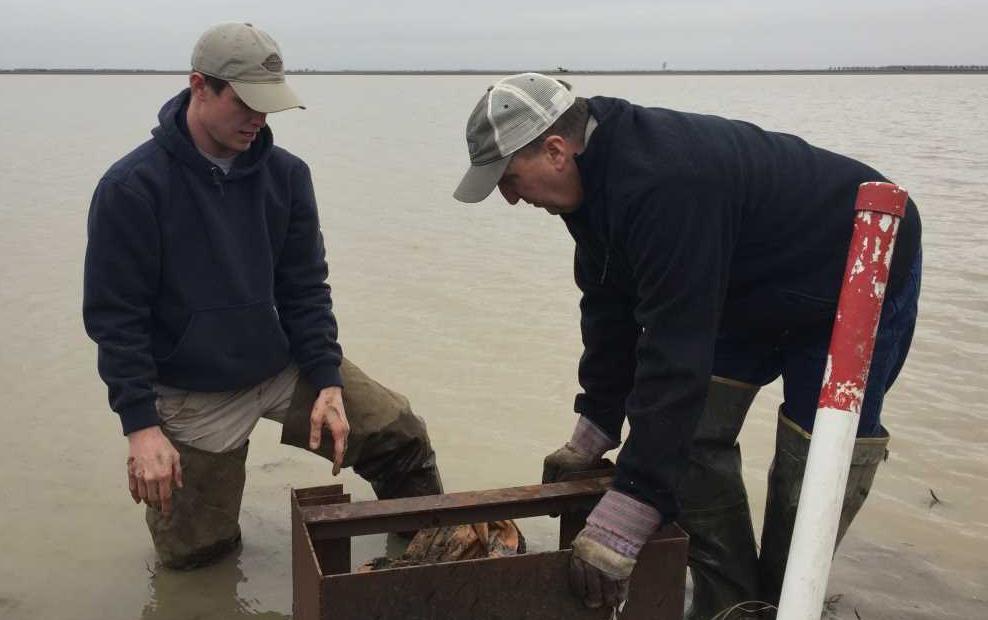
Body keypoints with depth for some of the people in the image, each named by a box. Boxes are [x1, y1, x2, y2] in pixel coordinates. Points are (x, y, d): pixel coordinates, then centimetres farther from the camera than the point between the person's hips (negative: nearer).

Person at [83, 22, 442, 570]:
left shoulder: (286, 174, -4)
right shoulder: (132, 187, -16)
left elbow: (306, 288, 0)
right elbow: (114, 316, -14)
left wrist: (327, 382, -9)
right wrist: (141, 426, -19)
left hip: (285, 364, 3)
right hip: (194, 394, -3)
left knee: (402, 436, -8)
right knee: (194, 552, 4)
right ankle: (162, 483, 36)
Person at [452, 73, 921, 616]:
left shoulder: (664, 185, -39)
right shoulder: (599, 174, -9)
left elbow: (675, 352, -41)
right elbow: (609, 310, -1)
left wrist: (628, 510, -39)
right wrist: (592, 435, 1)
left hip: (862, 282, -8)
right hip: (755, 285, 9)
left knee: (810, 473, -8)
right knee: (691, 433, 2)